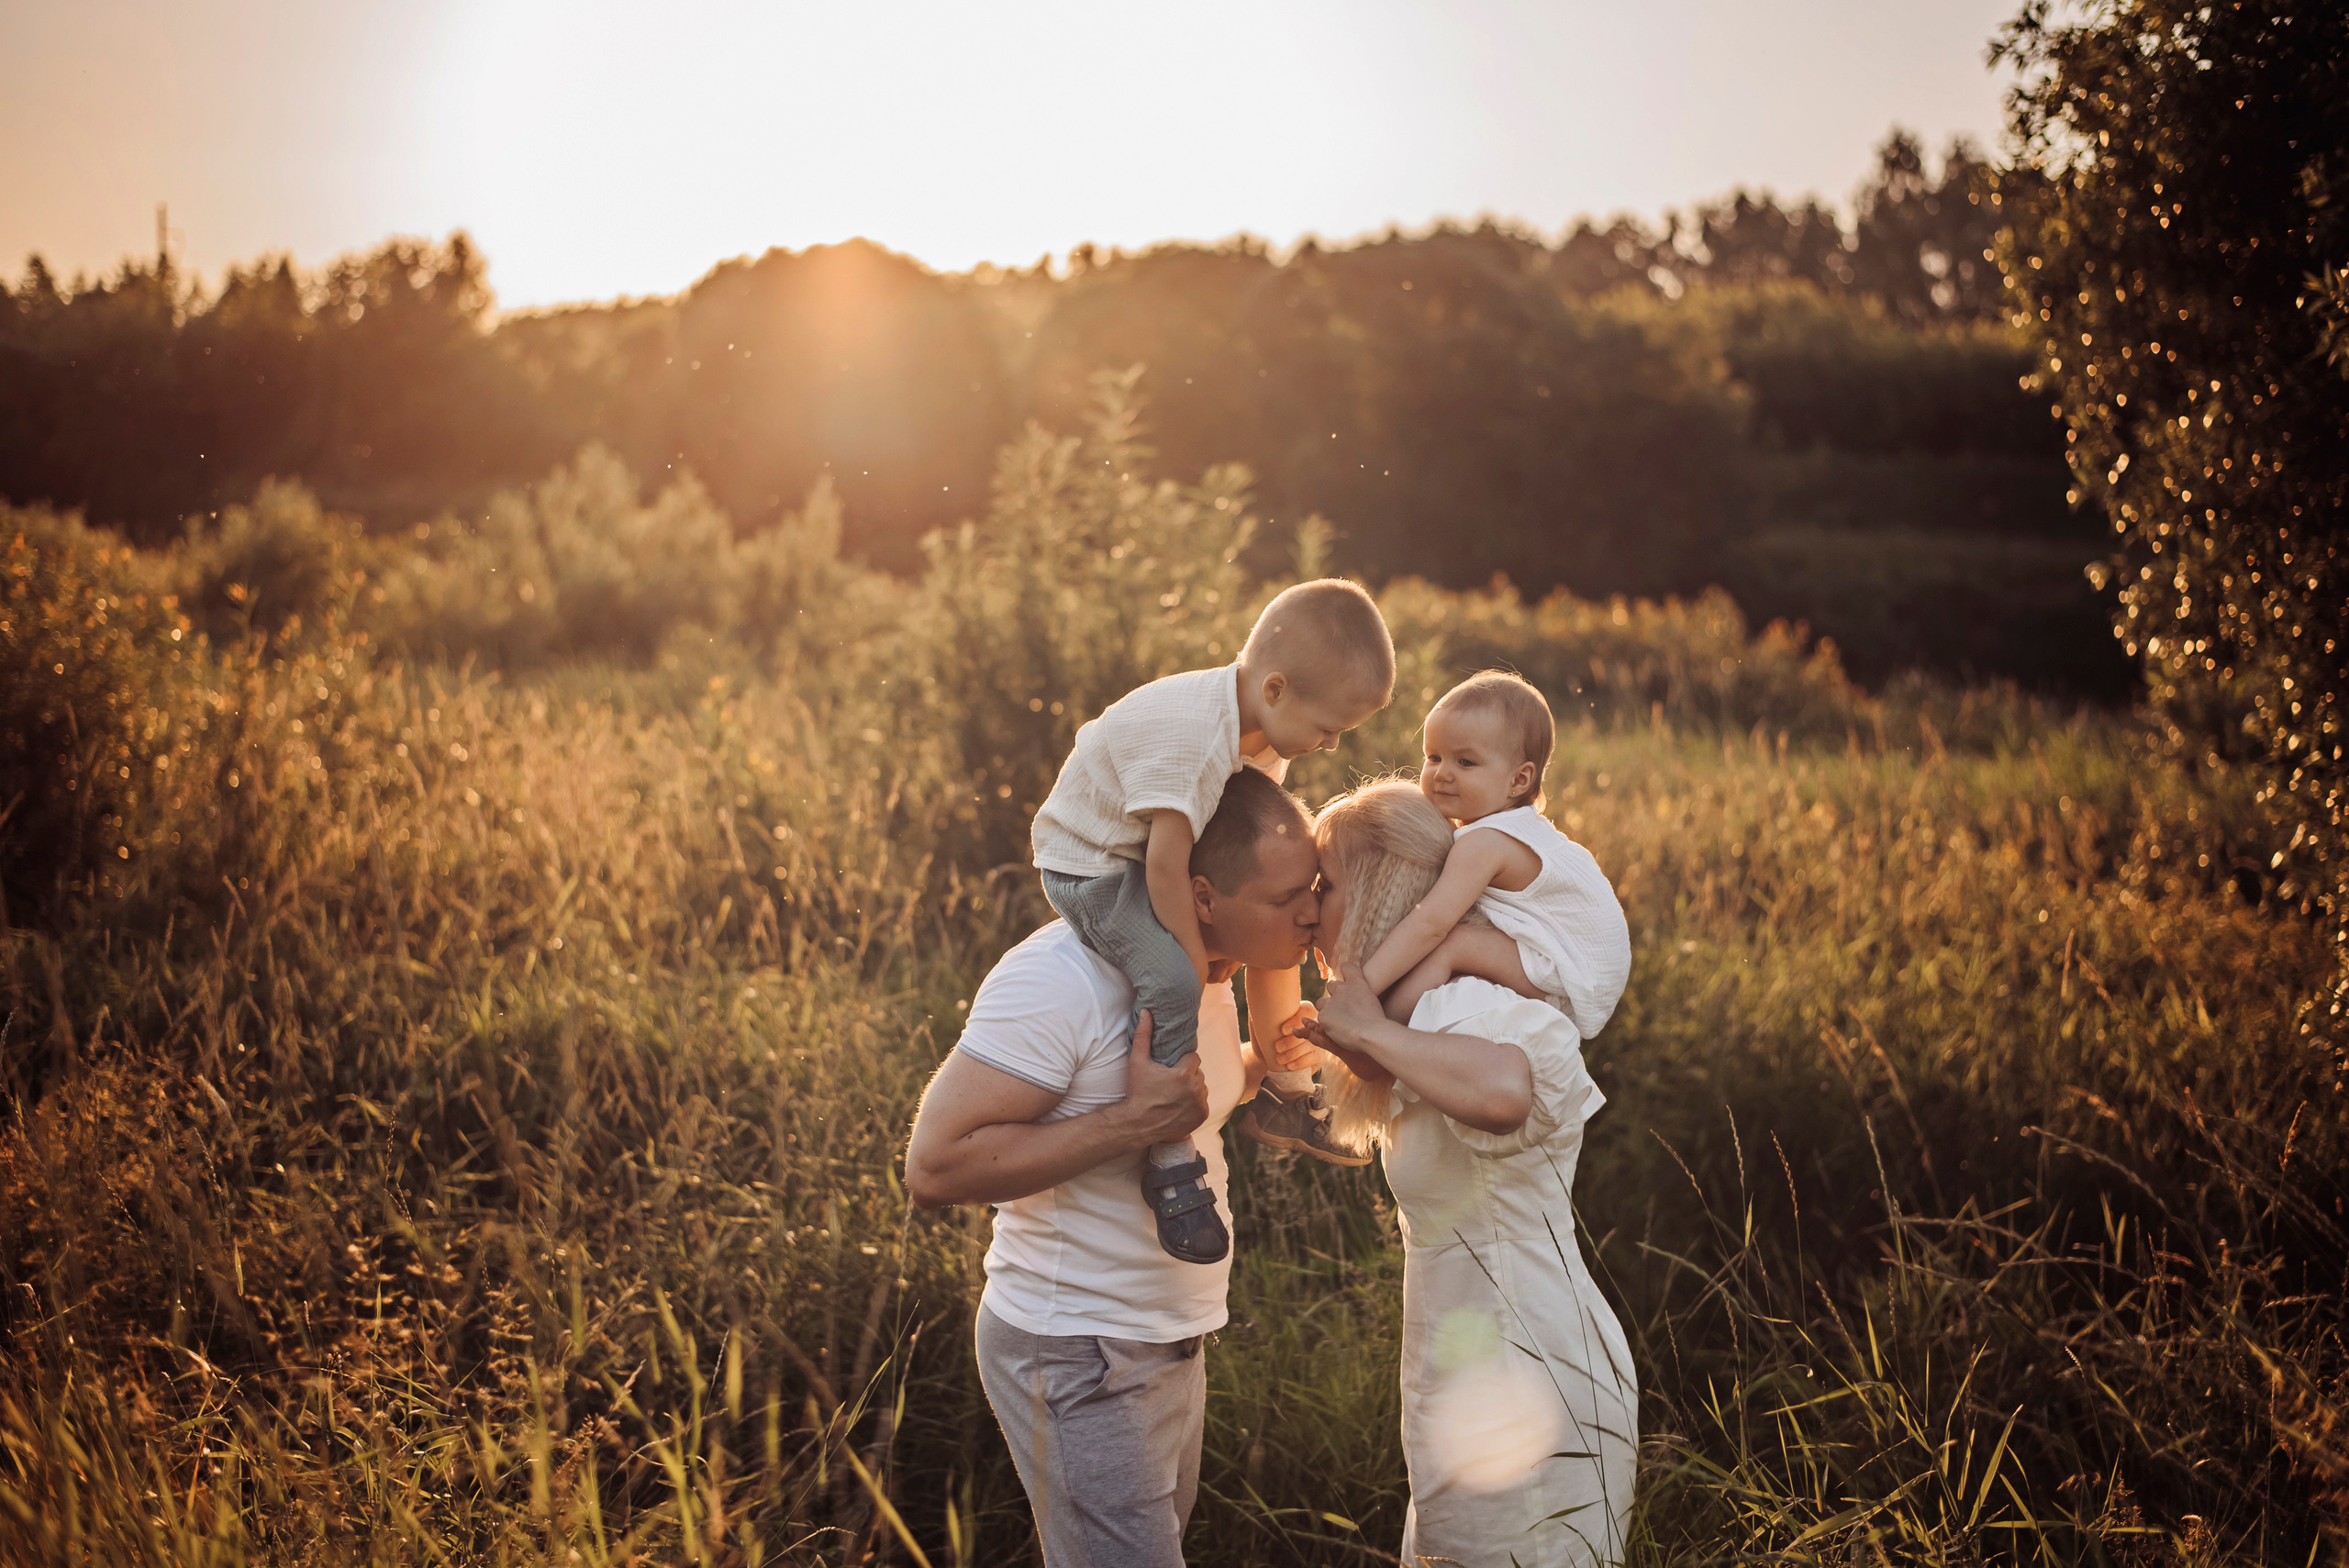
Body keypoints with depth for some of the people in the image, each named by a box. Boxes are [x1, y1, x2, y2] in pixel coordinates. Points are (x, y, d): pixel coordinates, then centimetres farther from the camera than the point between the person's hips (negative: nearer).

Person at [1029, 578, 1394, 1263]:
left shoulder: (1263, 728, -5)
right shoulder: (1188, 730, -34)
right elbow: (1167, 866, -32)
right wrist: (1197, 963, -26)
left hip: (1154, 854, 9)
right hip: (1090, 865, -9)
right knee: (1171, 981, -30)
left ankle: (1285, 1083, 32)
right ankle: (1170, 1161, -21)